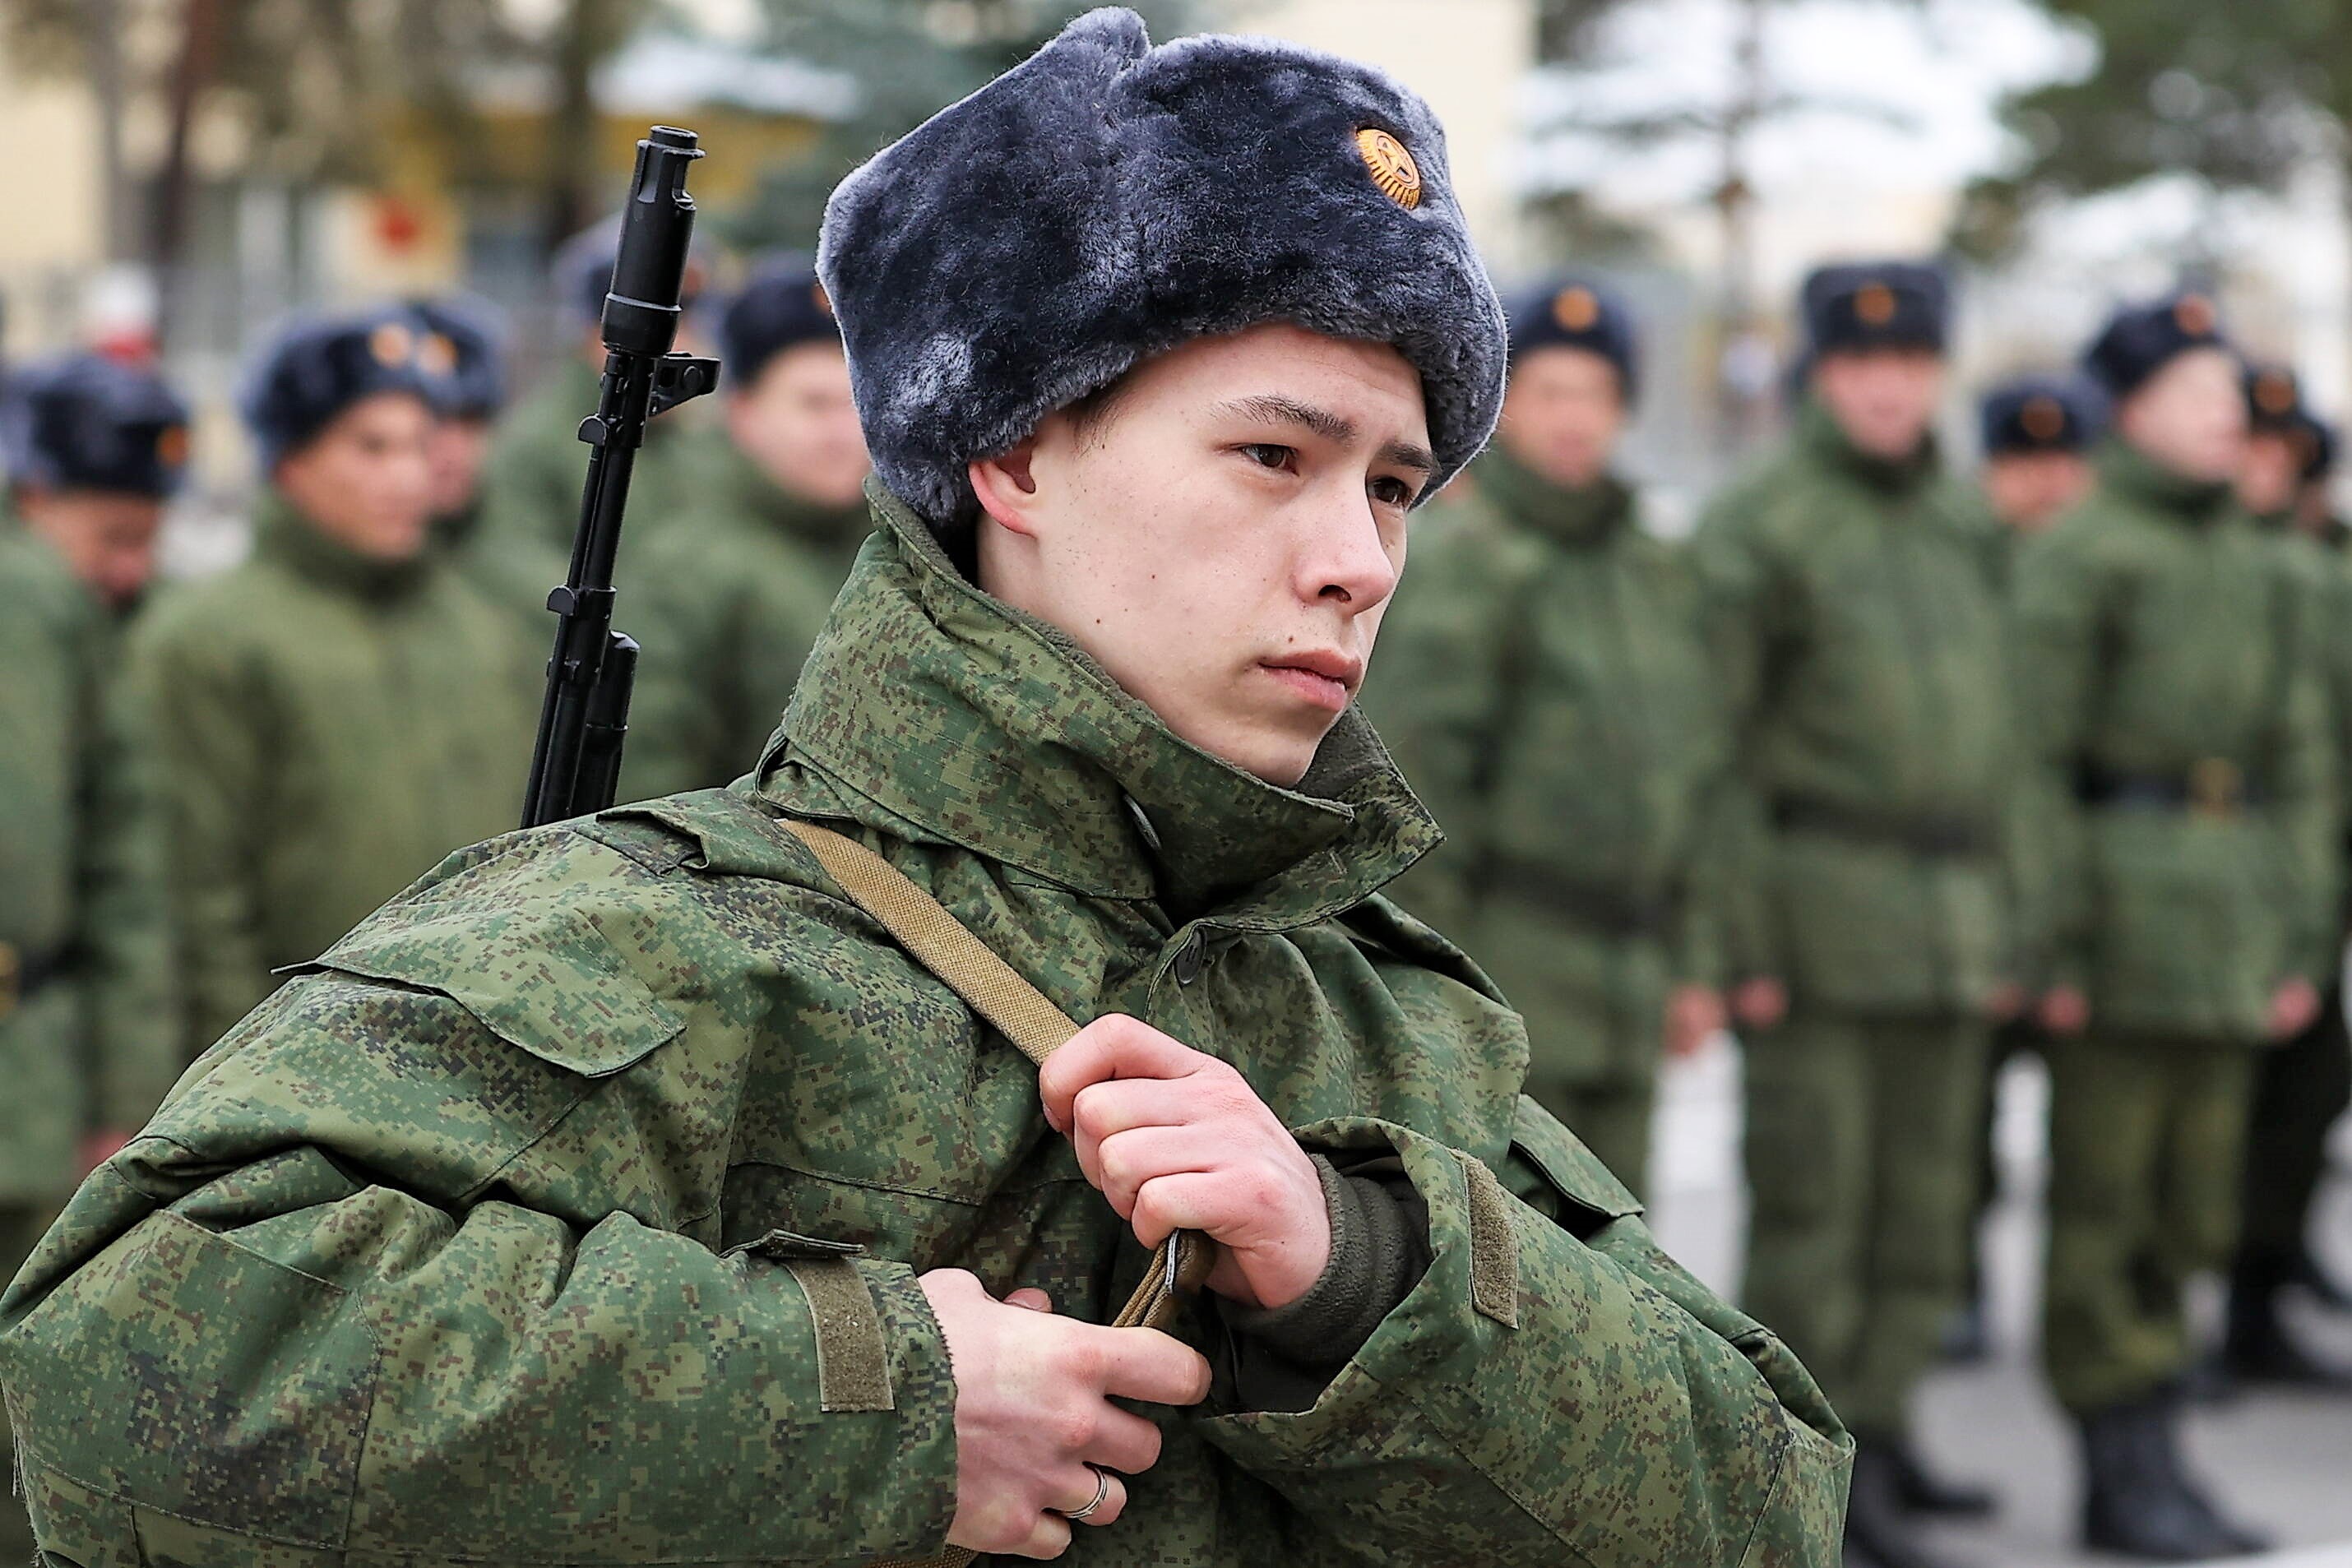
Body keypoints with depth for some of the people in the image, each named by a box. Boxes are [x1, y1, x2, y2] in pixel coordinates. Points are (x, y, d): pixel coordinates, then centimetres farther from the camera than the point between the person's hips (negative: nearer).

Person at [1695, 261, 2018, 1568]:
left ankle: (1882, 1430, 20)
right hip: (1819, 913, -6)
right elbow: (1708, 739, -10)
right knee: (1813, 1191, -3)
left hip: (1954, 915, 6)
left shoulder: (1970, 528, 13)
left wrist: (2008, 923, 14)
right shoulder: (1759, 528, -7)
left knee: (1927, 1193, 9)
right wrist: (1740, 939, -14)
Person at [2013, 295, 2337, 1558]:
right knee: (2103, 1202, -2)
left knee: (2188, 1210, 10)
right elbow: (2036, 754, -10)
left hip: (2235, 926, 7)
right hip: (2123, 912, -7)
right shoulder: (2078, 556, -6)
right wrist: (2056, 940, -15)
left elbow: (2299, 762, 17)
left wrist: (2304, 938, 11)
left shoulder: (2264, 569, 15)